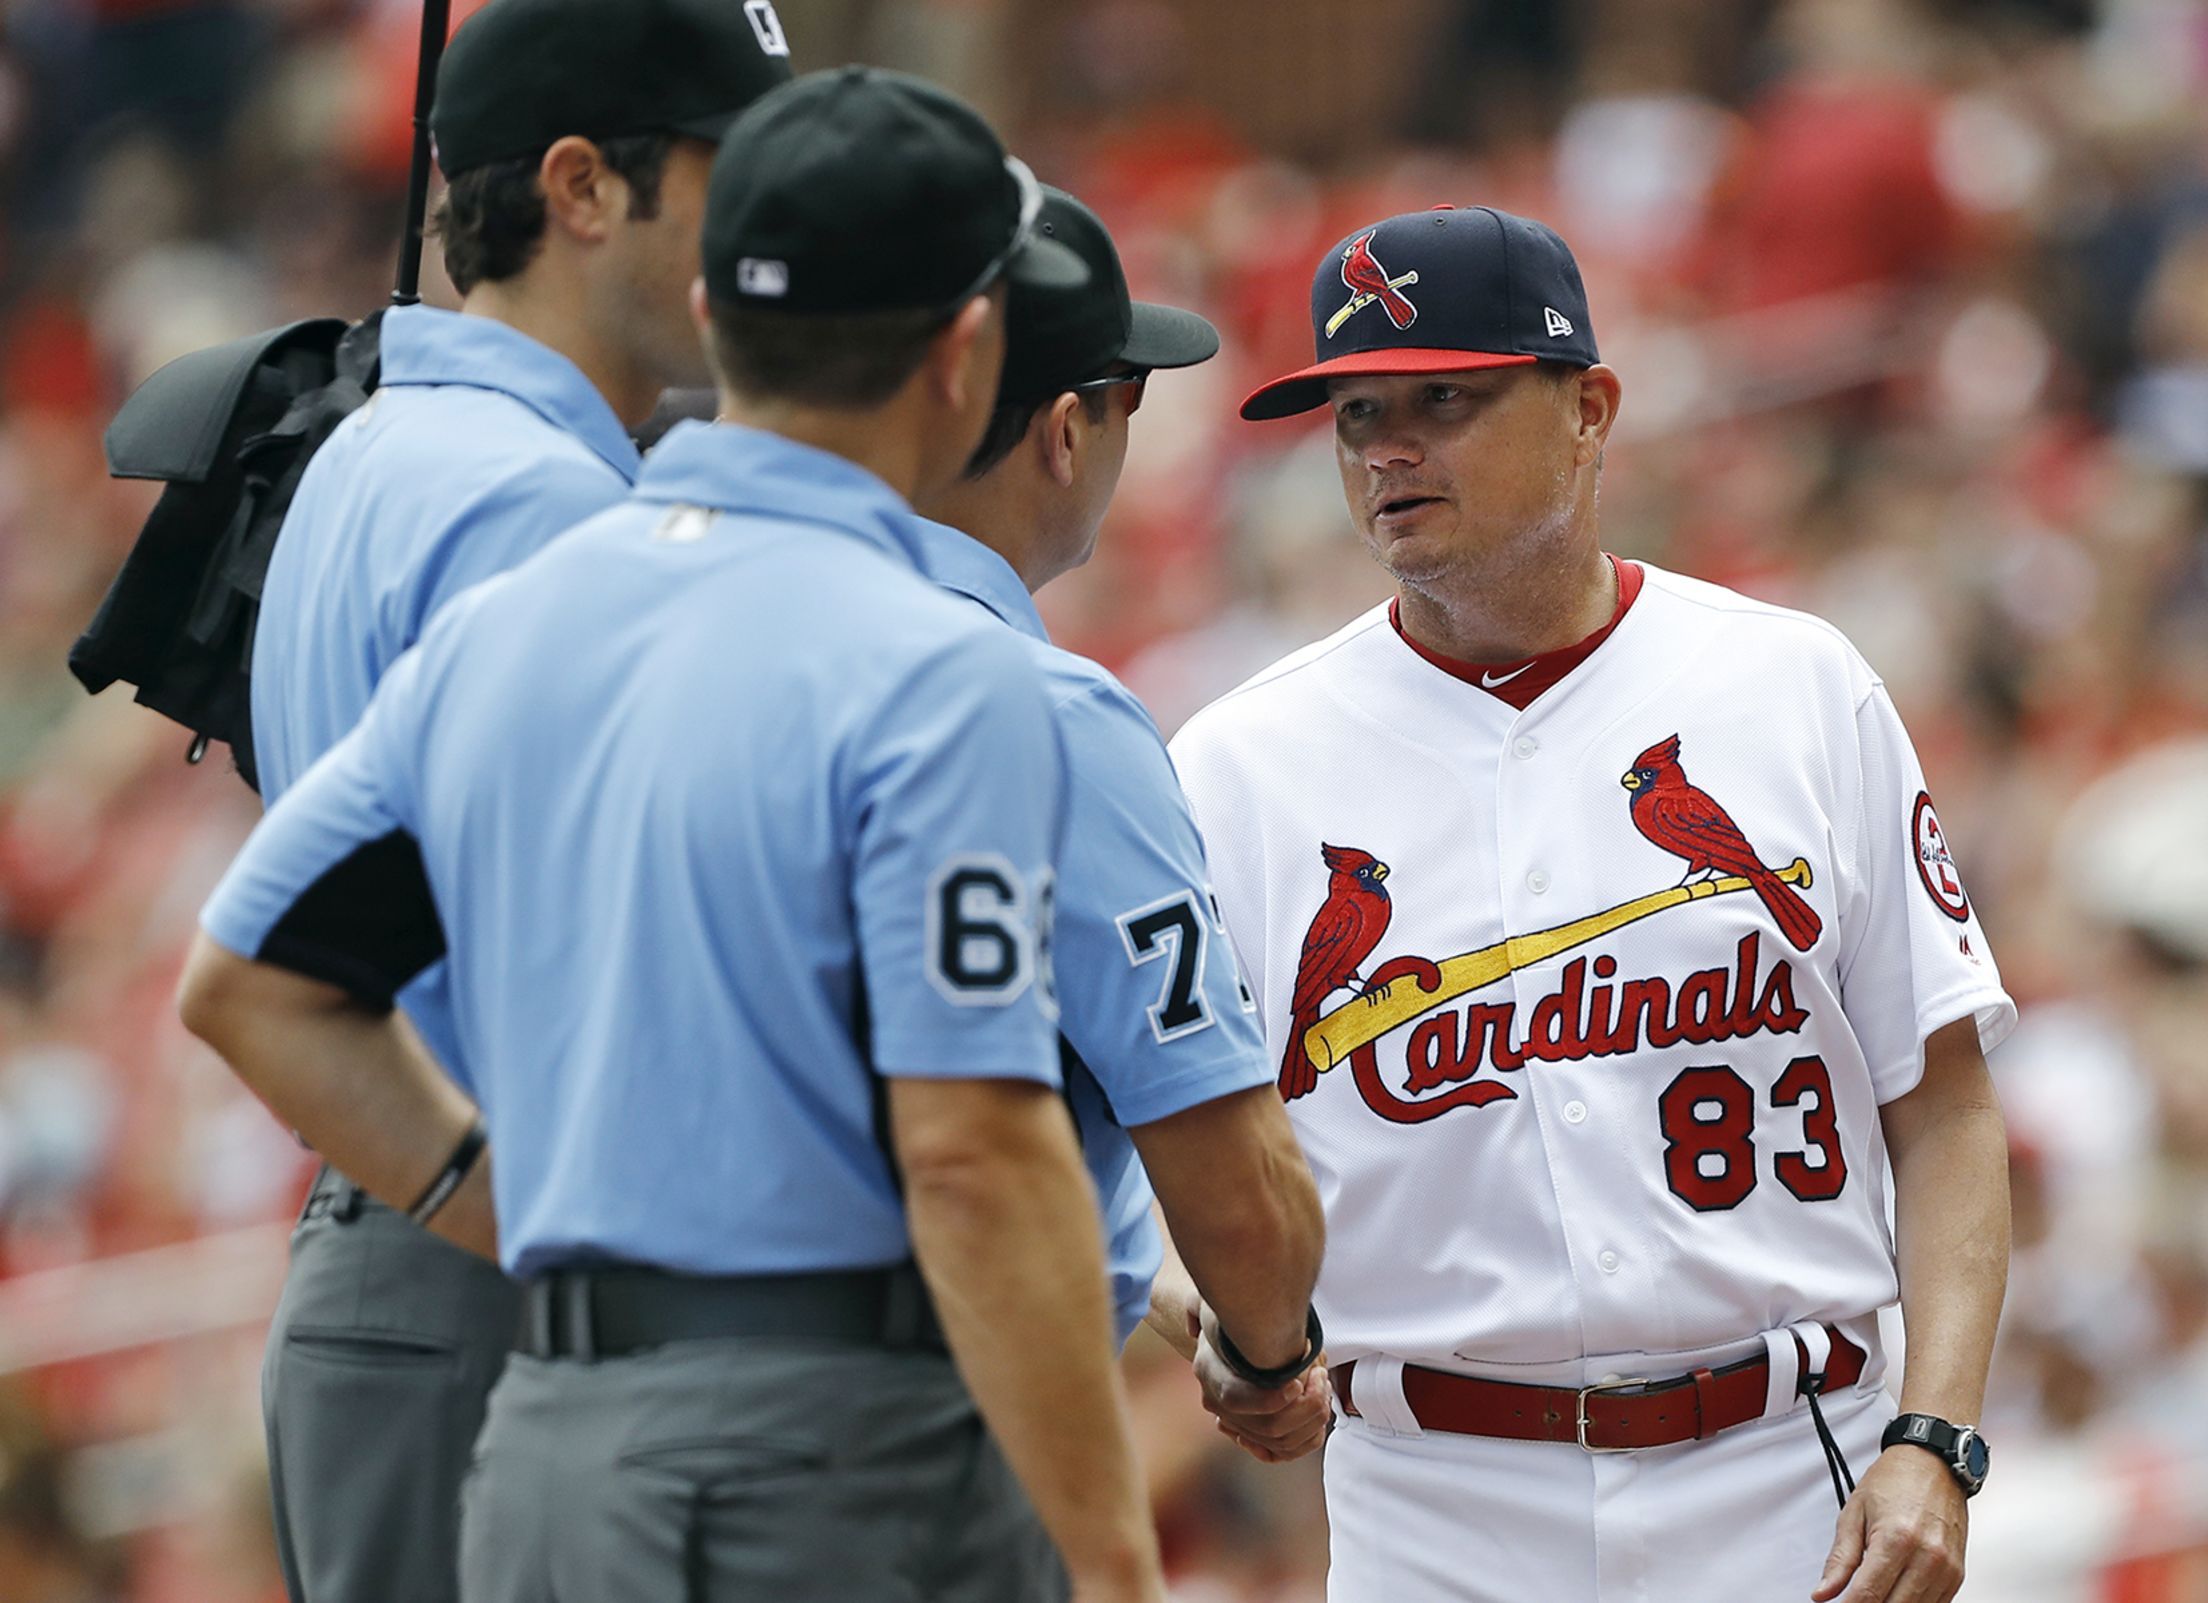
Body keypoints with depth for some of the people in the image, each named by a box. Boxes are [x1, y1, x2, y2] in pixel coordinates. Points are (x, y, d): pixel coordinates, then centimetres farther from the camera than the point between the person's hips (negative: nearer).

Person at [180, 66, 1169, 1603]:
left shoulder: (496, 628, 11)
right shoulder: (935, 674, -12)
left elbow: (248, 980, 20)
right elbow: (971, 1151, -18)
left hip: (545, 1446, 7)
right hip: (840, 1451, -7)